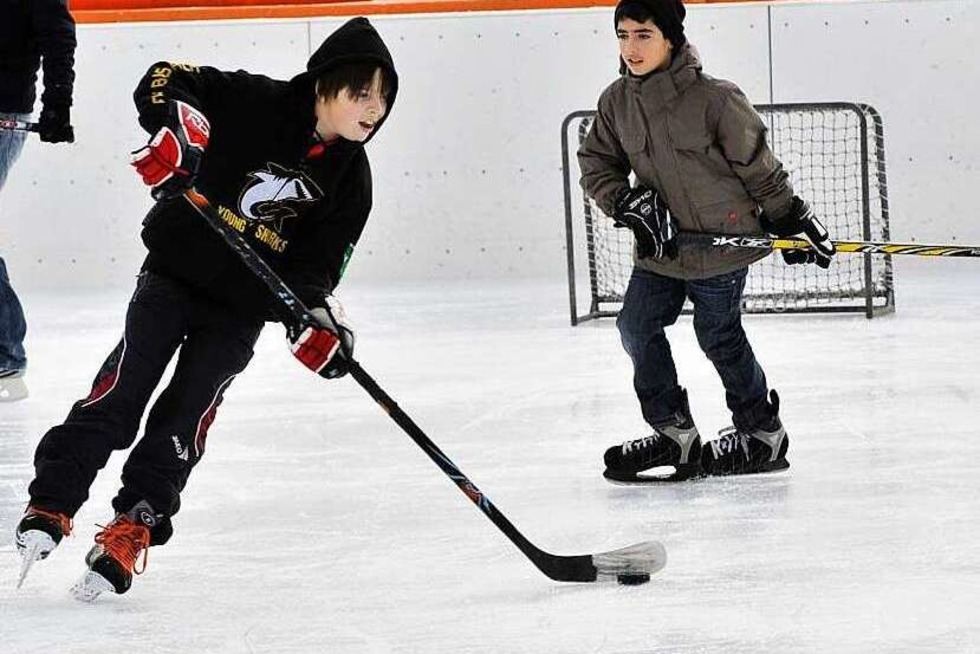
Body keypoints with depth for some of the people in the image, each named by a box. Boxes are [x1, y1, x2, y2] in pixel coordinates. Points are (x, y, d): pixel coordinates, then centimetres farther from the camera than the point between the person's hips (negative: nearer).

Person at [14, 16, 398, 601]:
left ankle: (133, 527, 3)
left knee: (185, 417, -5)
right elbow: (166, 81, -16)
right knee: (123, 389, -8)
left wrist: (318, 315, -21)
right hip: (176, 270, -2)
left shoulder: (350, 178, -4)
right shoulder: (258, 104, -16)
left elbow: (319, 262, -4)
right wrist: (175, 125, -35)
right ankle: (50, 504, -1)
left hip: (241, 308, 2)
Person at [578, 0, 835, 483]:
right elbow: (596, 166, 8)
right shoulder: (616, 102, -2)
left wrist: (792, 221, -2)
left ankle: (763, 433, 22)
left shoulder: (713, 99, -18)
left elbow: (758, 166, -9)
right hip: (660, 246, 6)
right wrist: (632, 204, -9)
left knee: (719, 337, 3)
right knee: (636, 326, 1)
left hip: (721, 242, -6)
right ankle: (675, 435, 13)